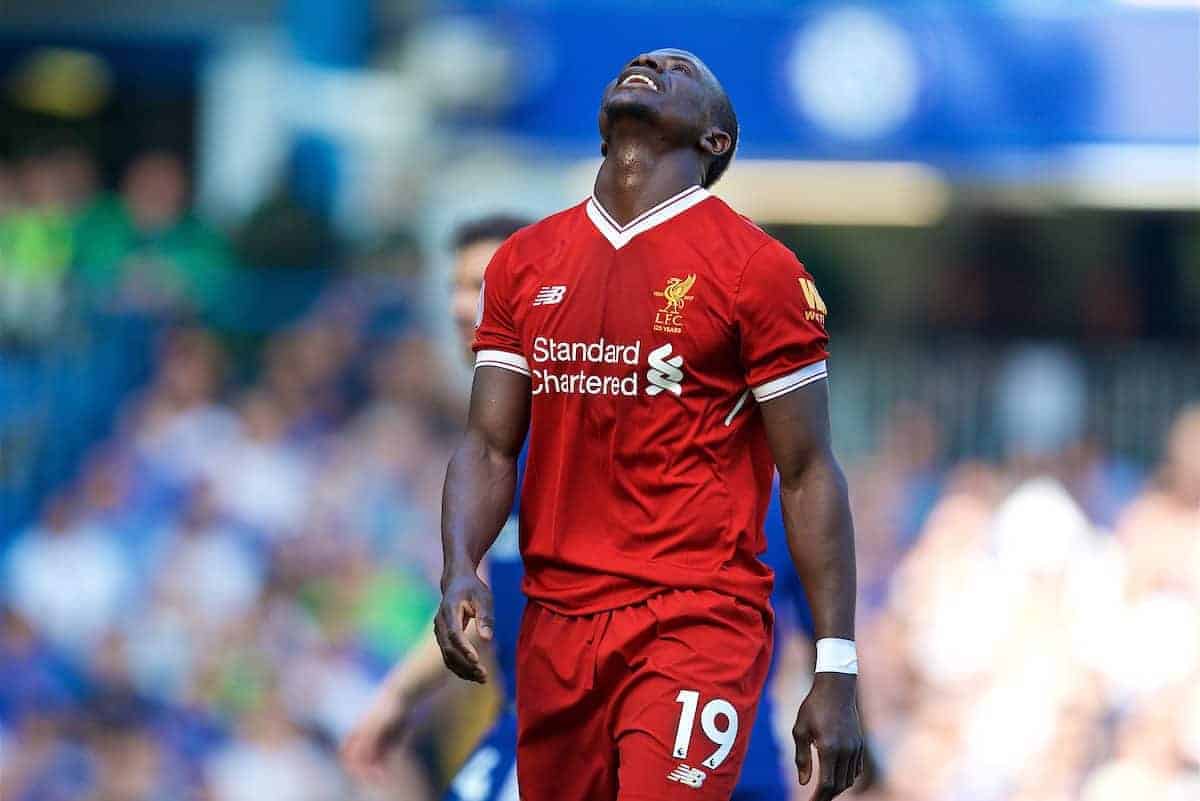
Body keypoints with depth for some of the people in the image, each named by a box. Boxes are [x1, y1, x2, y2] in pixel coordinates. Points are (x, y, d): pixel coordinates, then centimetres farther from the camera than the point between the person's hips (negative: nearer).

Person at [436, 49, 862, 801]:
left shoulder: (758, 270, -2)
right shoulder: (524, 264, 12)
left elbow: (808, 475, -2)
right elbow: (490, 446, 10)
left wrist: (837, 669, -7)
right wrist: (460, 570, -10)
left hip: (699, 625, -5)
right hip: (557, 626, 5)